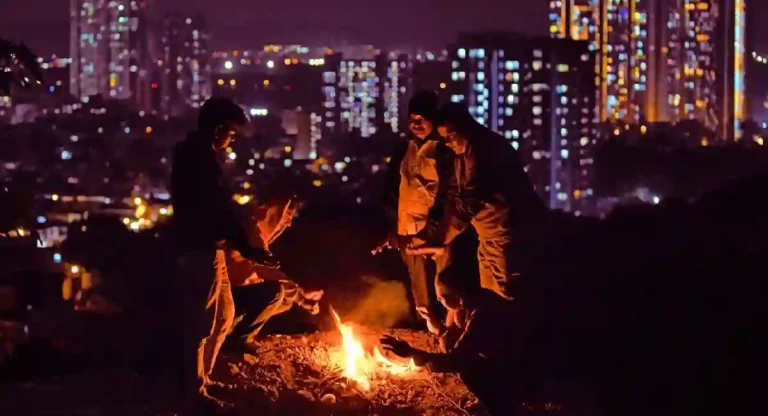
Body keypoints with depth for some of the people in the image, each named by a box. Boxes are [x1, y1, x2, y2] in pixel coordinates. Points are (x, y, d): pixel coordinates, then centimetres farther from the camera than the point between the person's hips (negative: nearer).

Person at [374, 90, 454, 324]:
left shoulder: (443, 150, -1)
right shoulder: (404, 151, 15)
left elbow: (448, 190, -9)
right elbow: (393, 191, 18)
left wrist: (437, 222, -19)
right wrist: (391, 226, 12)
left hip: (435, 229, -5)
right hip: (408, 229, 5)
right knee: (419, 290, 9)